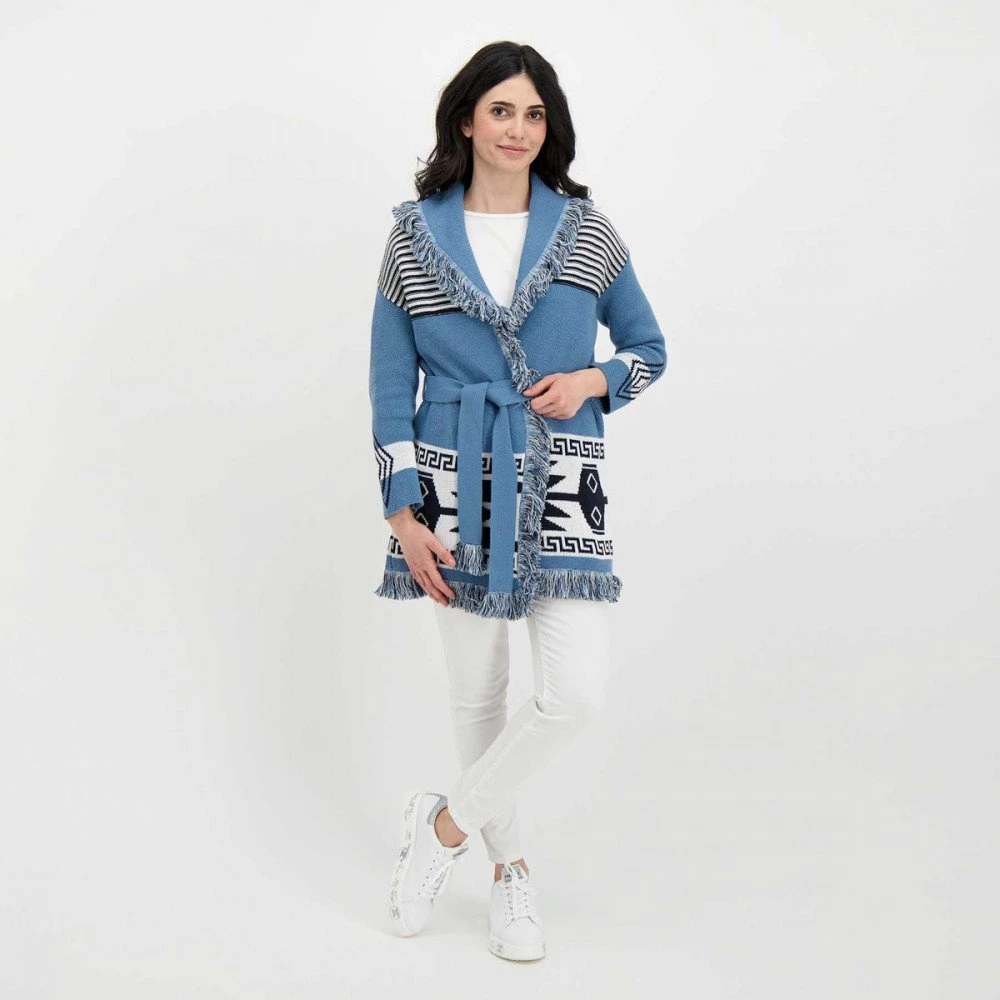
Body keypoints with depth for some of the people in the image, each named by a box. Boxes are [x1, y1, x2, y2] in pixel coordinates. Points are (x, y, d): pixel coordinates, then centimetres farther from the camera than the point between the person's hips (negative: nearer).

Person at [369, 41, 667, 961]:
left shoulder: (586, 230, 5)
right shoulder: (415, 235, 3)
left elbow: (649, 349, 14)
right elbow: (390, 383, 4)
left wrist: (594, 379, -8)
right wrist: (402, 512, -4)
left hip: (560, 485, 1)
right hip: (455, 484, 0)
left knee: (578, 692, -9)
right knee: (477, 689, 7)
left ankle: (447, 822, 15)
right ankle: (508, 866, 30)